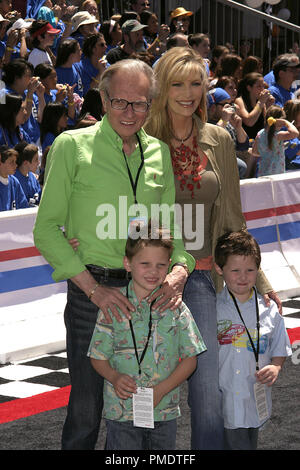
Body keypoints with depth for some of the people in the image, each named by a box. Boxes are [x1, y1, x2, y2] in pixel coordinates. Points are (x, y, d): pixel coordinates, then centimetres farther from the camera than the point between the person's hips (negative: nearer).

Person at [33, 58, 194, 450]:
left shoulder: (159, 152, 10)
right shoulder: (72, 146, -3)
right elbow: (47, 230, -5)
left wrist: (179, 269, -8)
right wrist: (94, 288, -15)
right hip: (91, 290, -4)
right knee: (86, 407, 2)